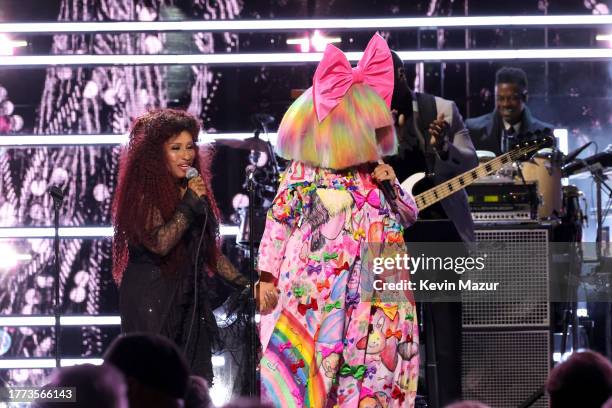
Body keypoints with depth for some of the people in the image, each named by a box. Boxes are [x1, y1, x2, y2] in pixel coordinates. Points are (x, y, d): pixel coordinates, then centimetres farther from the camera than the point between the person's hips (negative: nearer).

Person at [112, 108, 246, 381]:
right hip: (152, 299, -7)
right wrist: (190, 204, -19)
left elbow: (208, 248, 18)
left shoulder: (191, 189, 14)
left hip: (188, 296, 7)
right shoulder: (145, 193, -8)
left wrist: (242, 282, 11)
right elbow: (160, 243, -19)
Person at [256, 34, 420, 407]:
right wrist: (267, 277, -5)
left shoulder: (376, 173, 8)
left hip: (368, 291, 4)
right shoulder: (302, 176, -4)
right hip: (312, 290, -4)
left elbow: (409, 215, 15)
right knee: (306, 356, -4)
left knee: (371, 359, 2)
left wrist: (391, 187, -5)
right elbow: (278, 225, -2)